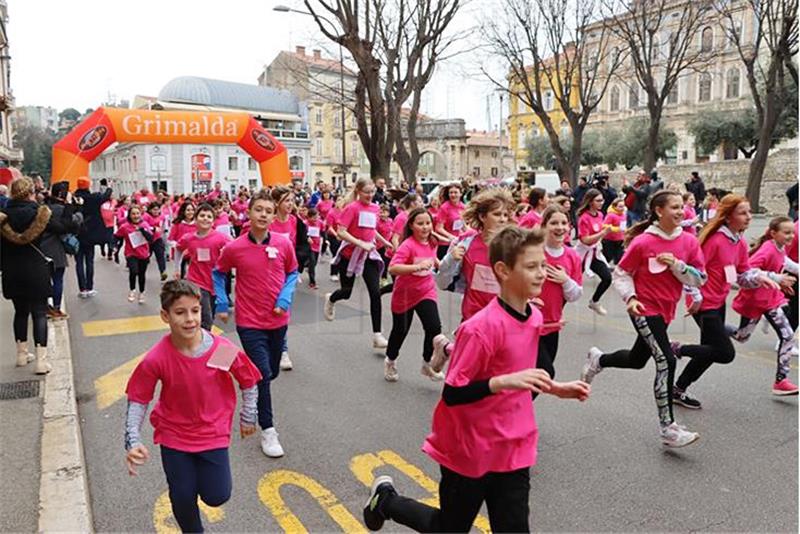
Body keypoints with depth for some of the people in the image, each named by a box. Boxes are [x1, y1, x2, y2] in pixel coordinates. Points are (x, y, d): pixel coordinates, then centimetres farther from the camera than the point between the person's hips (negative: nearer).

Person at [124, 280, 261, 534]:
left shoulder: (223, 350, -22)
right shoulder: (156, 359, -22)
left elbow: (249, 382, -5)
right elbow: (137, 399, -9)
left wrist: (248, 418, 5)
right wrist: (133, 442, -16)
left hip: (213, 433, 0)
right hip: (174, 435, 0)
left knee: (217, 497, 3)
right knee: (183, 498, 8)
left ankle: (204, 472, 36)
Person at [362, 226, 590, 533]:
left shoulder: (534, 317, 0)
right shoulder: (482, 328, -25)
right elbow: (451, 394, -23)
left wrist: (554, 388, 3)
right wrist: (504, 382, -33)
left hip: (514, 450, 6)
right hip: (470, 452, -6)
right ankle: (386, 498, 39)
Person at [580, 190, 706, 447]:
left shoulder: (689, 242, -1)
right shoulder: (643, 242, -14)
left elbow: (699, 279, -2)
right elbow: (621, 273, -6)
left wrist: (676, 264, -18)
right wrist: (630, 298, -19)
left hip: (666, 310, 6)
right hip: (644, 309, -6)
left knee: (637, 360, 19)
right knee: (666, 361, -15)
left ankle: (598, 359, 48)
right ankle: (667, 427, -4)